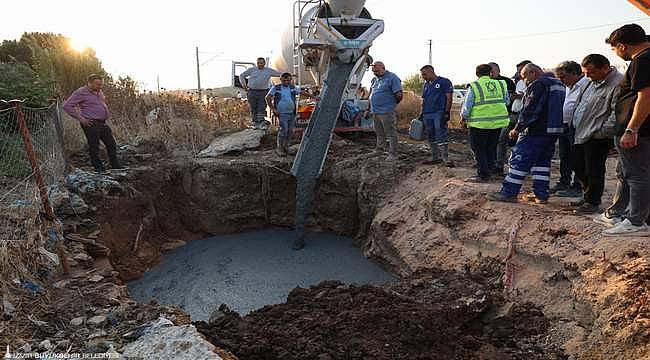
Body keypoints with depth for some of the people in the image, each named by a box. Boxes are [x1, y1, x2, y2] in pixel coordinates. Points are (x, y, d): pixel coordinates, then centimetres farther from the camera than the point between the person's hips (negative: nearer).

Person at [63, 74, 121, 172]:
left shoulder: (99, 91, 13)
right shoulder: (81, 92, -10)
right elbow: (67, 106, -13)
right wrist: (81, 119, -16)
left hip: (103, 123, 8)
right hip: (91, 124, -8)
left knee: (111, 145, 11)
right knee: (94, 147, 0)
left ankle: (116, 166, 22)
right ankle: (99, 168, 10)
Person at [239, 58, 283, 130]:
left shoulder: (269, 71, 5)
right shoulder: (251, 69, 6)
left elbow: (280, 74, 11)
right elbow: (242, 76, 15)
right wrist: (244, 85, 9)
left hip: (263, 92, -1)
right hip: (252, 92, 1)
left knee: (261, 108, -8)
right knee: (253, 109, 4)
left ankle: (261, 123, -6)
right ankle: (255, 123, 13)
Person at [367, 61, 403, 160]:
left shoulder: (392, 78, -8)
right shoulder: (374, 80, 16)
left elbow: (399, 95, -11)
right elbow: (371, 95, 24)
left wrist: (392, 104, 1)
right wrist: (368, 109, 20)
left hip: (386, 112, -8)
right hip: (375, 111, 8)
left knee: (391, 134, -2)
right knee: (379, 133, 18)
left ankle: (393, 154, 2)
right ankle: (379, 150, 31)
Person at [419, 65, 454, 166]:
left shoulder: (444, 82, -2)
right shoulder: (426, 85, 19)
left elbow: (449, 98, -6)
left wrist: (447, 113, -14)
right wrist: (422, 114, 17)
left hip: (439, 114, -7)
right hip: (427, 115, 7)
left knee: (441, 137, -9)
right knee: (432, 138, 10)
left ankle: (445, 158, -4)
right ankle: (435, 158, 17)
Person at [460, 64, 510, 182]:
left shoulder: (474, 86, -8)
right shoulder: (501, 84, 5)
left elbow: (467, 106, -6)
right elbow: (507, 102, 15)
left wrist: (463, 118, 9)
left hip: (479, 123, -5)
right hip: (498, 122, 5)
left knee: (479, 149, 5)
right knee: (491, 148, 17)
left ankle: (483, 175, 5)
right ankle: (488, 171, 24)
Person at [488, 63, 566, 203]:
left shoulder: (538, 84, -12)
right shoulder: (558, 84, 18)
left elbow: (529, 110, -18)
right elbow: (558, 109, 22)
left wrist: (518, 129, -14)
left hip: (536, 131, -9)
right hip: (553, 132, 9)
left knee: (519, 161, -4)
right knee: (543, 161, 14)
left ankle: (509, 193, -2)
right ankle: (542, 195, 14)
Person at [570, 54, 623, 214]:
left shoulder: (618, 83, -15)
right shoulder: (592, 81, 13)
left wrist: (603, 132, -19)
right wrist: (574, 126, 18)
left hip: (597, 137, -9)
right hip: (581, 134, 9)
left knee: (594, 171, 1)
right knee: (577, 166, 16)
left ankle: (592, 202, 16)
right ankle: (588, 196, 32)